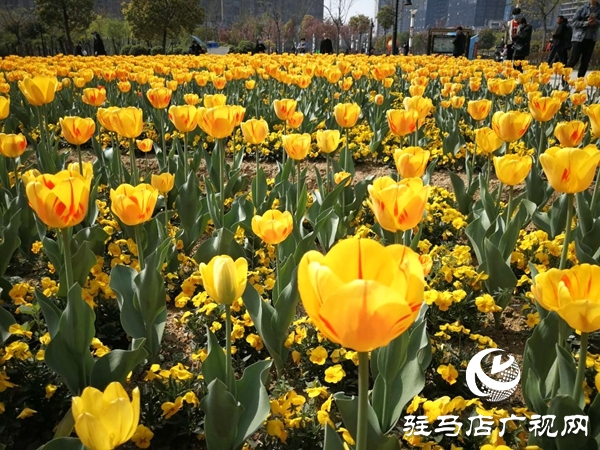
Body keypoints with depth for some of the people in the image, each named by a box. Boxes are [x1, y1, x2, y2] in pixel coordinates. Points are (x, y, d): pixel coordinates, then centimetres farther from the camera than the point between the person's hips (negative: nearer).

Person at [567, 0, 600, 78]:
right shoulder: (583, 8, -2)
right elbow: (575, 22, -5)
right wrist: (586, 23, -17)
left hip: (591, 39, 4)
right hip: (579, 38, -4)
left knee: (586, 61, 3)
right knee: (574, 60, -7)